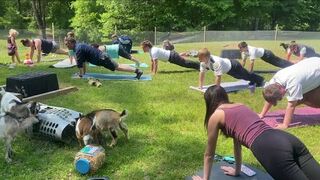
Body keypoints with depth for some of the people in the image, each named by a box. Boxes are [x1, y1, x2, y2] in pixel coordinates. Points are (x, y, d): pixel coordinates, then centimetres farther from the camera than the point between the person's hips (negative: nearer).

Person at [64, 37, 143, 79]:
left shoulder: (78, 49, -15)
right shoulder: (79, 46, 16)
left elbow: (80, 63, -15)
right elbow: (83, 61, 25)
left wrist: (81, 74, -5)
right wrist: (84, 72, 27)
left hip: (101, 59, -9)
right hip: (101, 57, 9)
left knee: (118, 67, -9)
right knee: (118, 66, 10)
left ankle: (137, 71, -13)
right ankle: (136, 70, 11)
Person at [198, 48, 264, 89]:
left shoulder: (216, 62, -47)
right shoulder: (203, 62, -22)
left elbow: (218, 76, -46)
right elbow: (202, 72, -11)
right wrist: (200, 86, -13)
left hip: (234, 66, -7)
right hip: (228, 69, 7)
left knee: (247, 75, 21)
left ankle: (260, 80, 51)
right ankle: (253, 81, 60)